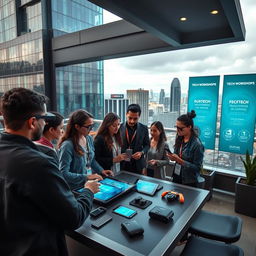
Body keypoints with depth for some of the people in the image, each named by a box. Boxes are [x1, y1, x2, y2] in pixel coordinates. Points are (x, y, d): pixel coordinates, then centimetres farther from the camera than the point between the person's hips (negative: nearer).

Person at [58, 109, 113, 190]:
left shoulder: (89, 139, 3)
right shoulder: (67, 145, -19)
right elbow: (64, 173, -20)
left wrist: (101, 170, 5)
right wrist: (86, 177, -24)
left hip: (91, 183, 6)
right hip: (76, 188, -6)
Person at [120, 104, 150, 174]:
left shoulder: (143, 128, -1)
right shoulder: (120, 127, -3)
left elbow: (147, 145, 8)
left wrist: (141, 152, -11)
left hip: (138, 165, 1)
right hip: (122, 165, 0)